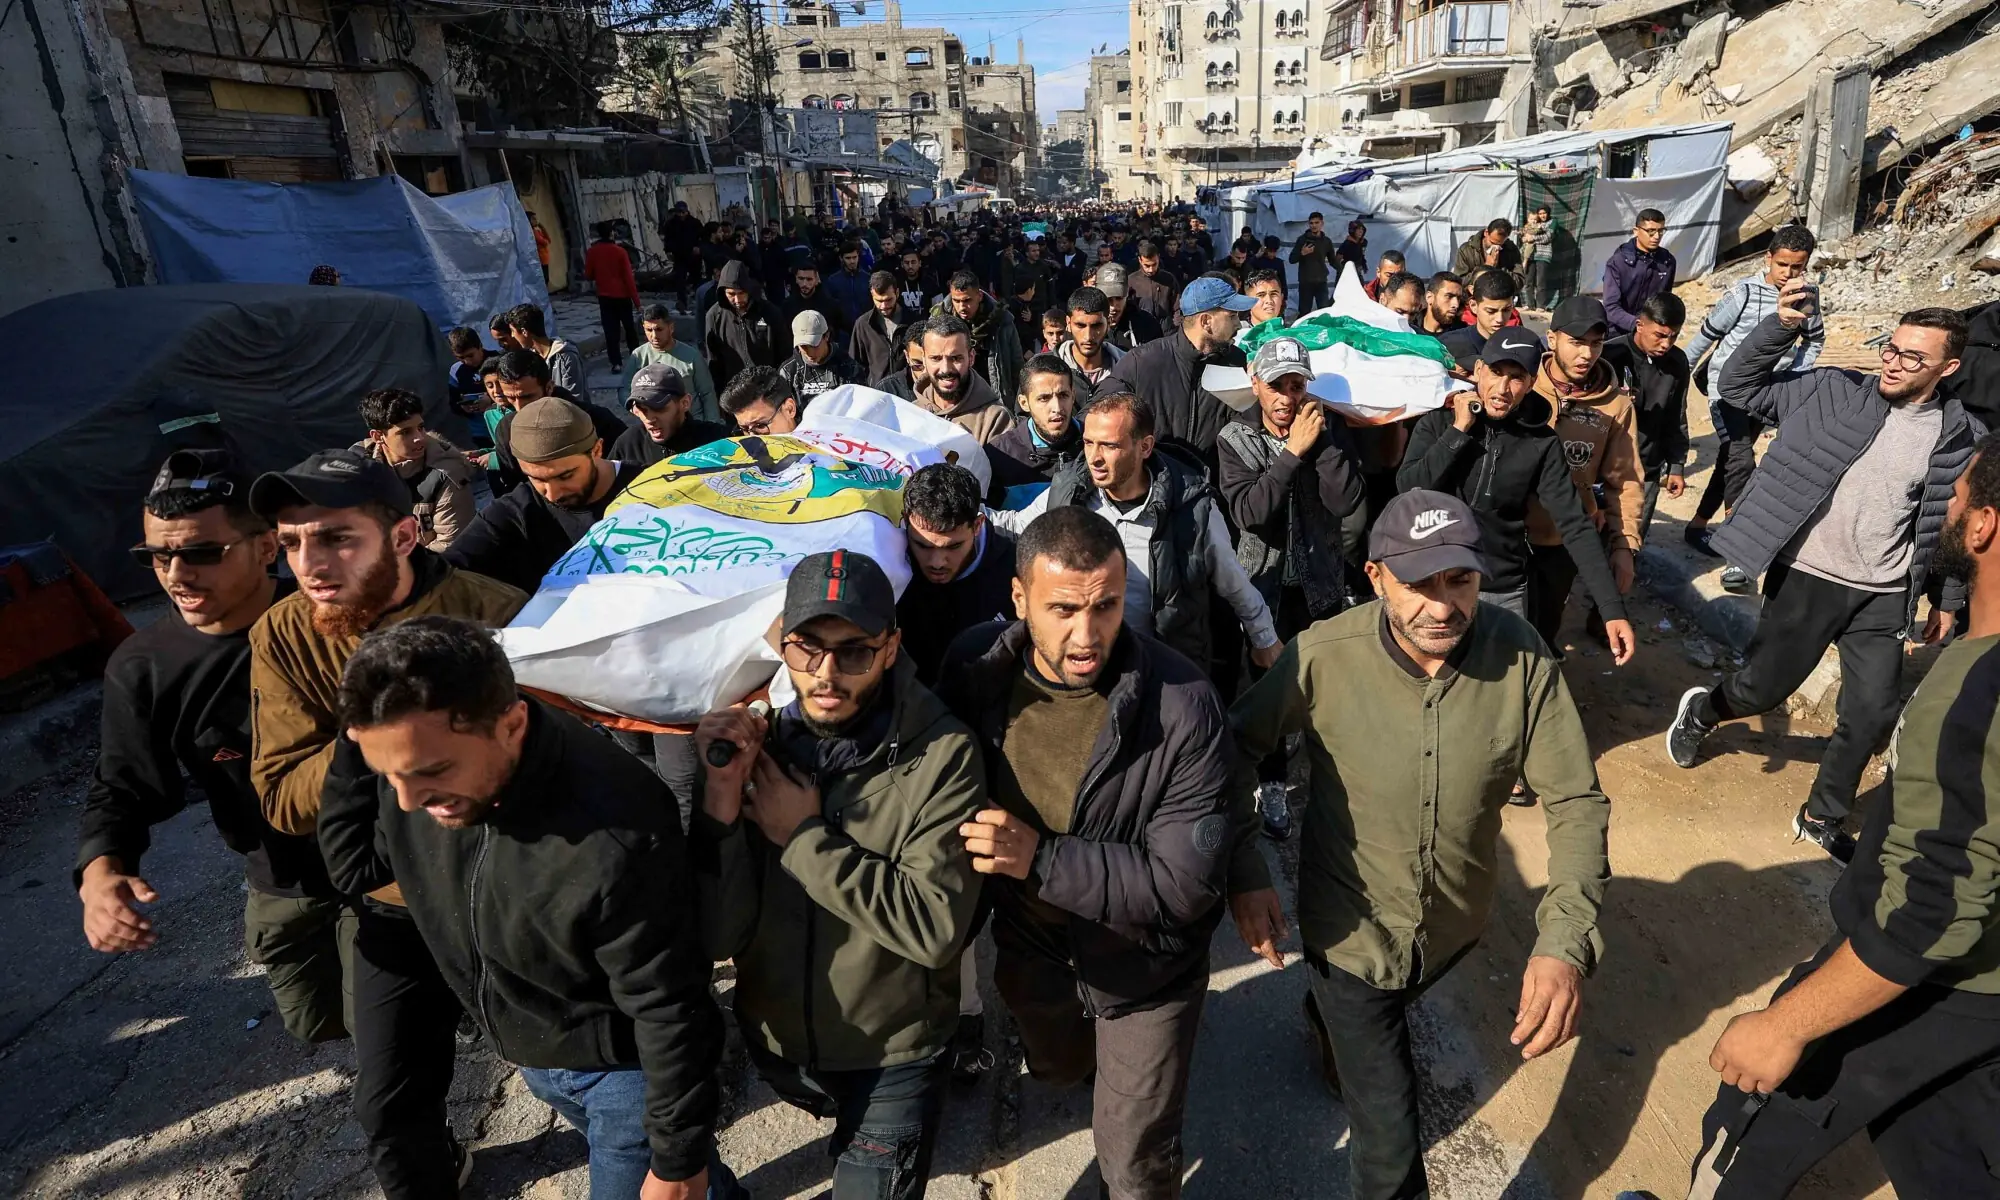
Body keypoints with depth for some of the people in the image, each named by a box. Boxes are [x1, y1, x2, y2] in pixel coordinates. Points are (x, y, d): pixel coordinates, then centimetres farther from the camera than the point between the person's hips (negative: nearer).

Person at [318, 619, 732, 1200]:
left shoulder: (614, 840, -39)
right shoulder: (416, 760, -19)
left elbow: (669, 1014, -27)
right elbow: (355, 863, -1)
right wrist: (353, 740, -17)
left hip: (621, 1067, -7)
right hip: (524, 1050, 7)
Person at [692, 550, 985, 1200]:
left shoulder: (941, 755, -24)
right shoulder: (750, 743, -13)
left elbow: (935, 928, -29)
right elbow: (716, 938, -16)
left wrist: (803, 836, -27)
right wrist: (722, 797, -30)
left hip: (892, 1060, -4)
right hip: (775, 1045, 5)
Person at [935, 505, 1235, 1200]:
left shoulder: (1182, 705, -32)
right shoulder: (976, 667, -20)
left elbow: (1186, 883, -28)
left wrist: (1041, 858, -34)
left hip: (1143, 972, -4)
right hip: (1030, 951, 4)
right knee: (1057, 1070, 34)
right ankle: (1105, 1070, 68)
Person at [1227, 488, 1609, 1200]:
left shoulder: (1521, 656, -22)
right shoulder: (1323, 657, -27)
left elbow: (1576, 801, -18)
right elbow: (1240, 745, -12)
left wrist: (1566, 943, -32)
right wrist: (1242, 873, -19)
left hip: (1454, 926, 4)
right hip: (1352, 929, -3)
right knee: (1389, 1140, 7)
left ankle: (1330, 1026, 71)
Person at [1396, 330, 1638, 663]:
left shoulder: (1541, 443, -6)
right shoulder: (1439, 420, -6)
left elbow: (1575, 526, -9)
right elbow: (1409, 488, -17)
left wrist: (1613, 608, -16)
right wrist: (1459, 430, -19)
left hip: (1505, 593, 0)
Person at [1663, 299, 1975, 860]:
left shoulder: (1959, 436, -2)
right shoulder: (1832, 392, -7)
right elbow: (1738, 386, -8)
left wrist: (1947, 600, 12)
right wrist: (1781, 325, -23)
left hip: (1884, 597, 3)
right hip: (1807, 578, -2)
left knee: (1872, 715, 8)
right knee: (1762, 689, 6)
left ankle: (1822, 817, 29)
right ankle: (1701, 710, 42)